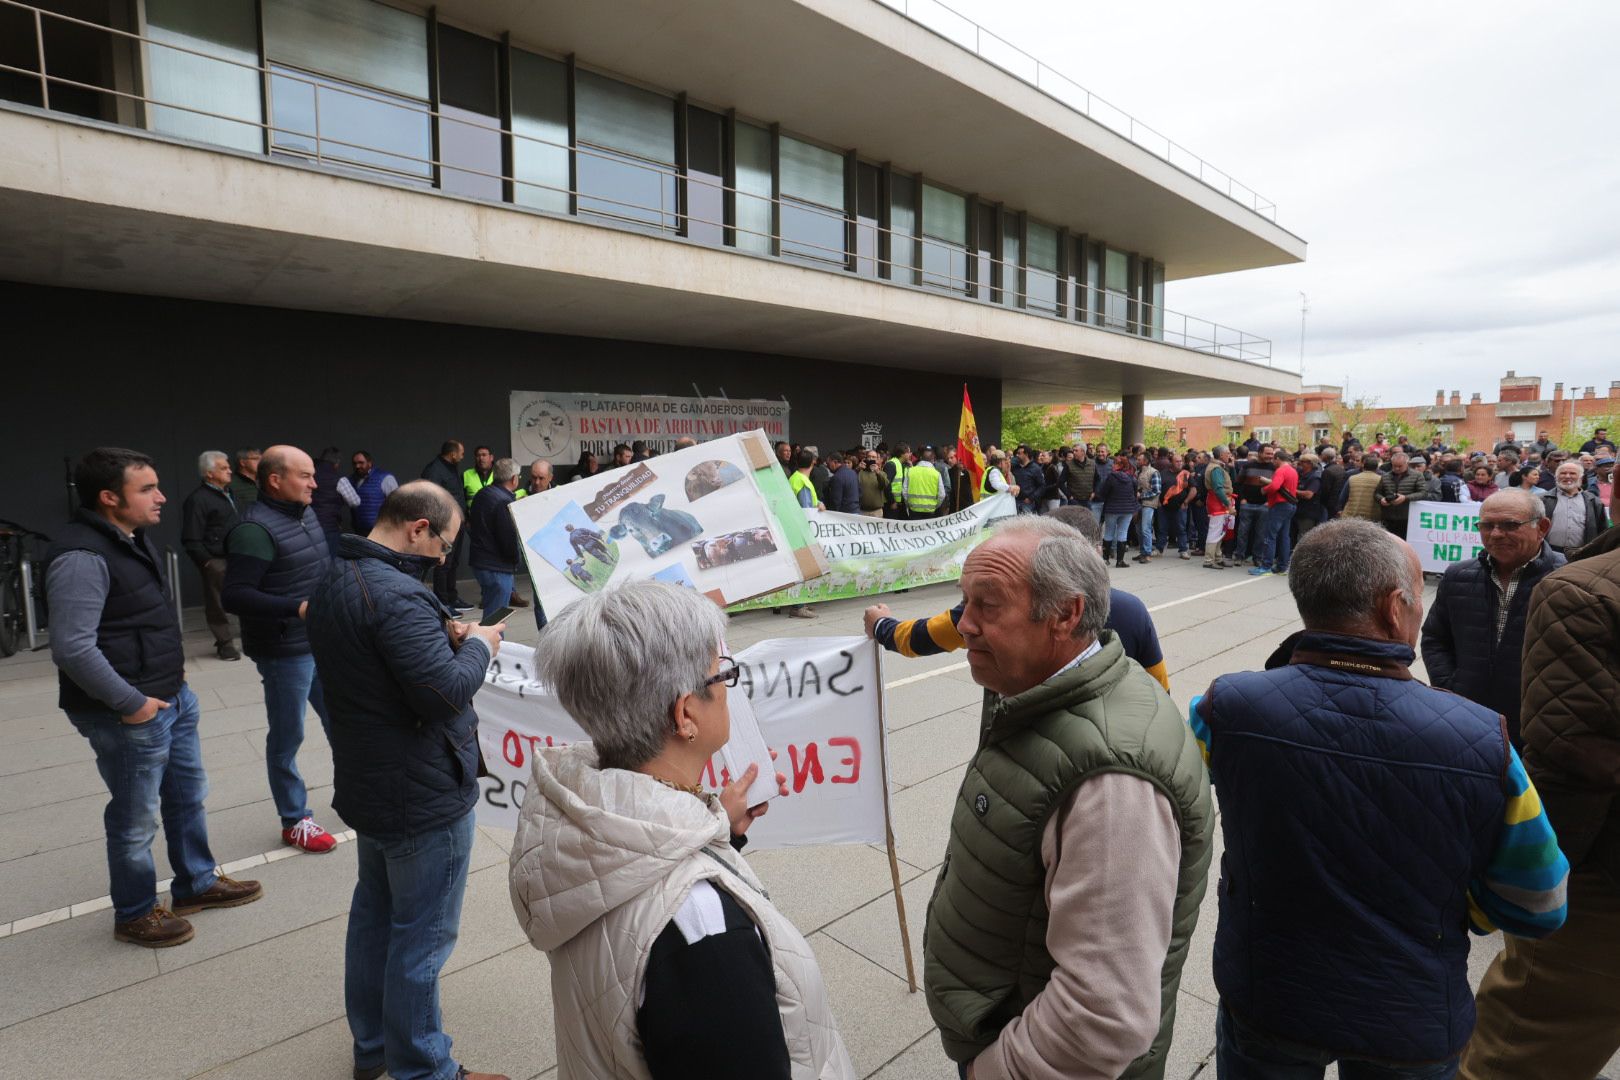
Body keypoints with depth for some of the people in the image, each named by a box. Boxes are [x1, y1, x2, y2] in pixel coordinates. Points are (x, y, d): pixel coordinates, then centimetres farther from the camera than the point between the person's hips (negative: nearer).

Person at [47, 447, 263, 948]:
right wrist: (131, 703, -21)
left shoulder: (134, 538, 8)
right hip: (130, 715, -9)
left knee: (188, 795, 22)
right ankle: (134, 915, 29)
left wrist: (173, 676, 12)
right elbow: (72, 648, -28)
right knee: (135, 821, 8)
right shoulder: (82, 557, -23)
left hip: (172, 697, 9)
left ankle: (196, 884, 40)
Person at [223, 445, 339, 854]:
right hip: (285, 652, -8)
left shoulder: (305, 514, 5)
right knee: (287, 737, 8)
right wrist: (297, 608, -30)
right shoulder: (255, 530, -20)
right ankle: (295, 821, 24)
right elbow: (235, 597, -24)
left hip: (323, 644, 8)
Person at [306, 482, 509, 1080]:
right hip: (423, 796, -10)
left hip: (367, 784, 10)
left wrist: (443, 635, 2)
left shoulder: (334, 581, 5)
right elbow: (447, 692, -30)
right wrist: (477, 646, -13)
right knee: (422, 937, 6)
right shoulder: (397, 595, -28)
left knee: (373, 913, 23)